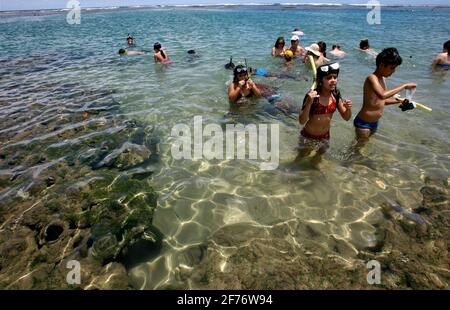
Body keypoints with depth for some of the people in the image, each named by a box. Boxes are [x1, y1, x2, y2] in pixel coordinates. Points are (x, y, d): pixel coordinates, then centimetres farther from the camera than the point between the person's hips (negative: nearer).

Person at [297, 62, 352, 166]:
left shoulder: (335, 95, -10)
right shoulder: (312, 96, -25)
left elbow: (346, 117, -1)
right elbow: (302, 121, -30)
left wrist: (348, 109, -23)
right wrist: (309, 103, -43)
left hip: (325, 137, 4)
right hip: (309, 137, -4)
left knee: (317, 160, 28)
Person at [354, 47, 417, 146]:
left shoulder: (382, 79, 8)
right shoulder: (372, 78, -21)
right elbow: (383, 95, -40)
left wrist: (399, 101, 9)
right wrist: (404, 86, -30)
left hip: (375, 122, 10)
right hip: (363, 123, -9)